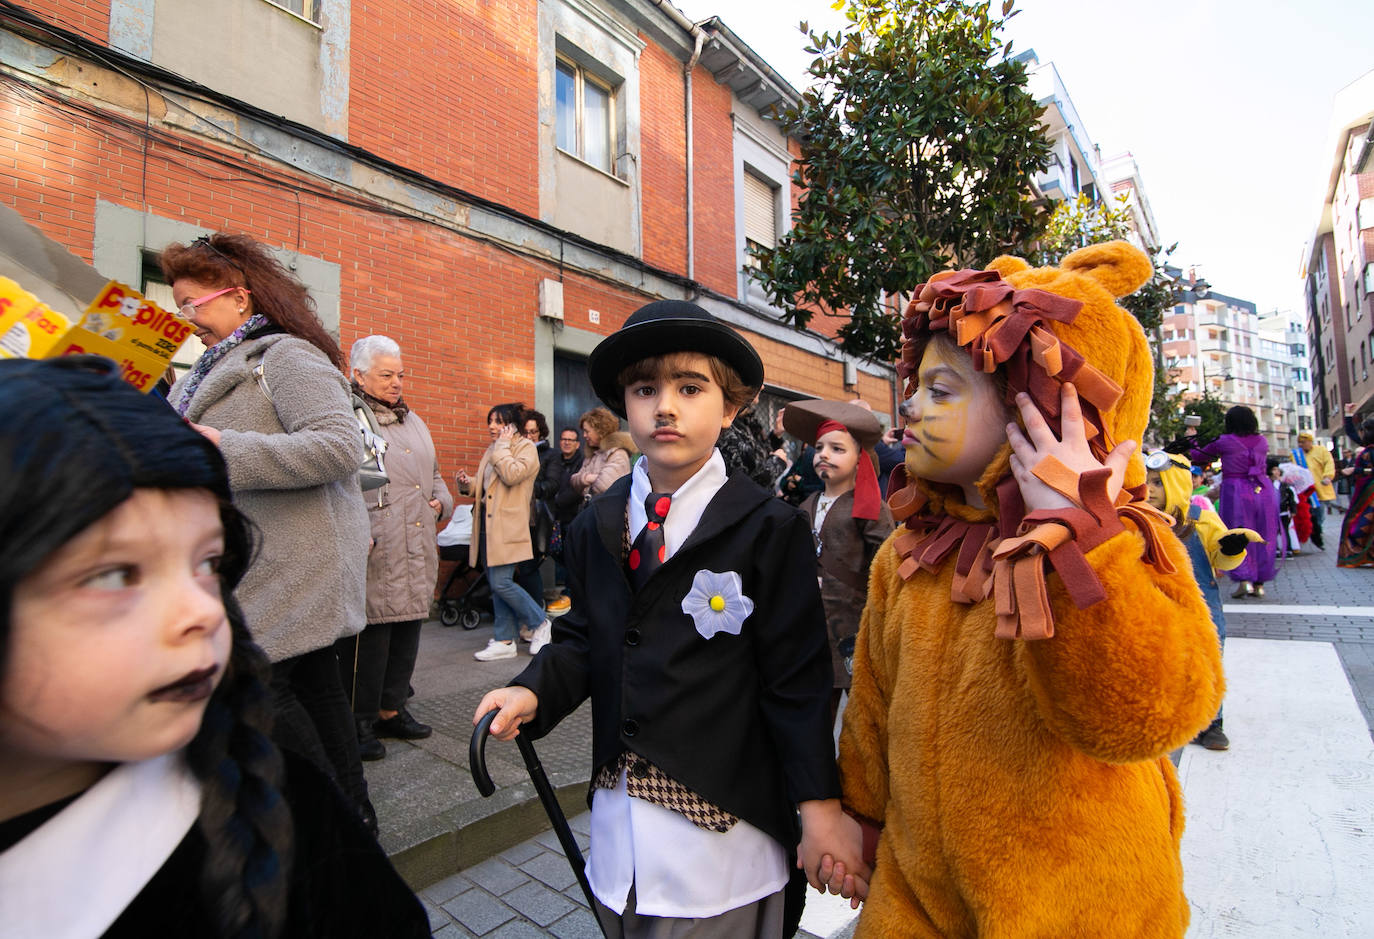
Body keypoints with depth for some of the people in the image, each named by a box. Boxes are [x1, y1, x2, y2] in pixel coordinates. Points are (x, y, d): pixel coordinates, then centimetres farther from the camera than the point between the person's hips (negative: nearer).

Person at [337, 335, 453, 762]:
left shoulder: (413, 420, 21)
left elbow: (434, 474, 29)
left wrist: (441, 501, 10)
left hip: (417, 550, 8)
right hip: (375, 552, -8)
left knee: (408, 630, 14)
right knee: (369, 636, -3)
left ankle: (391, 709, 28)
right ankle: (360, 722, 13)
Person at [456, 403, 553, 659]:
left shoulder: (526, 448, -4)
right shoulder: (493, 450, 19)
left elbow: (511, 475, -22)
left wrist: (503, 444, -11)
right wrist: (467, 482, 3)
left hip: (507, 527, -8)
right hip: (488, 525, 8)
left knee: (501, 583, -11)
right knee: (497, 585, 9)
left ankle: (540, 623, 9)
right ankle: (504, 641, 17)